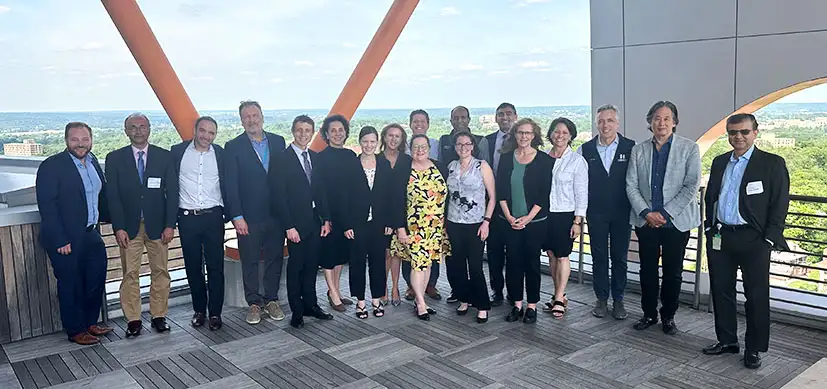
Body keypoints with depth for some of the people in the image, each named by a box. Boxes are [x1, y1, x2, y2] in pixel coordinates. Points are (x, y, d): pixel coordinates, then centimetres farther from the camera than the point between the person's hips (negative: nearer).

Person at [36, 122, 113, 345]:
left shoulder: (93, 162, 7)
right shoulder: (52, 166, -14)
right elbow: (46, 206, -17)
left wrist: (108, 218, 5)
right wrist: (60, 241, -20)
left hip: (91, 235, 7)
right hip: (66, 239, -7)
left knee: (96, 279, 16)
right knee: (71, 285, 7)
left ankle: (90, 322, 34)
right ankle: (75, 331, 22)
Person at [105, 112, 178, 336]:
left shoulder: (164, 156, 4)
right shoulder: (115, 159, 4)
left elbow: (172, 192, 2)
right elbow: (112, 196, 0)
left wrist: (170, 225, -5)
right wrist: (118, 228, -8)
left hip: (157, 225, 0)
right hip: (129, 226, 0)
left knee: (160, 272, 5)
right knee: (130, 274, 2)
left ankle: (159, 316, 15)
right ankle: (133, 320, 11)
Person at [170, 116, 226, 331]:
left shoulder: (220, 154, 3)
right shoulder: (177, 151, 1)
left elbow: (227, 185, 8)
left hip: (213, 217, 0)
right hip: (187, 218, 0)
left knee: (215, 267, 1)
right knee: (193, 267, 9)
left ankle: (215, 313, 10)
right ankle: (199, 310, 23)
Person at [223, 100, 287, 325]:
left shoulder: (278, 142, 6)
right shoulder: (233, 147, -2)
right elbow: (230, 185, -6)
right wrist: (237, 217, -11)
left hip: (276, 214, 3)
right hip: (249, 217, -3)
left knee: (275, 259, 11)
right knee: (250, 262, 7)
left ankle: (271, 300, 25)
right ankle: (254, 303, 21)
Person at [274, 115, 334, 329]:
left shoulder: (315, 158, 10)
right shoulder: (283, 158, -8)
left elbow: (321, 191, 12)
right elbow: (279, 195, -11)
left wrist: (326, 219, 5)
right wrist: (289, 226, -15)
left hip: (315, 221, 5)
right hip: (296, 223, -5)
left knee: (311, 265, 13)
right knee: (295, 267, 4)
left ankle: (310, 305, 25)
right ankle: (297, 312, 15)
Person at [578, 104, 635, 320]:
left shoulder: (630, 147, -2)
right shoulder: (585, 149, 2)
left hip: (622, 212, -1)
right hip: (596, 213, 1)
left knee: (620, 257, 8)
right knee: (599, 257, 9)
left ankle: (618, 300, 20)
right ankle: (601, 299, 21)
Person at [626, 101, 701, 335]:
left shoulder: (689, 149, -2)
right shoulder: (638, 150, 6)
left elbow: (691, 186, -8)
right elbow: (631, 185, 3)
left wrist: (665, 213, -14)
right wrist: (646, 212, -10)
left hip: (677, 221, -2)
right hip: (645, 221, 2)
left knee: (673, 272, 7)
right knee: (647, 270, 10)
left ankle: (668, 316, 22)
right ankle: (649, 314, 24)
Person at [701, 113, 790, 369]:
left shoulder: (772, 164, -4)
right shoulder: (719, 162, 12)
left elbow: (779, 204, -6)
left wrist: (769, 239, -11)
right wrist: (709, 227, 10)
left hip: (753, 240, -5)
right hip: (720, 238, 5)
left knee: (757, 295, 3)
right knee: (721, 291, 11)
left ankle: (754, 348, 15)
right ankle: (727, 340, 25)